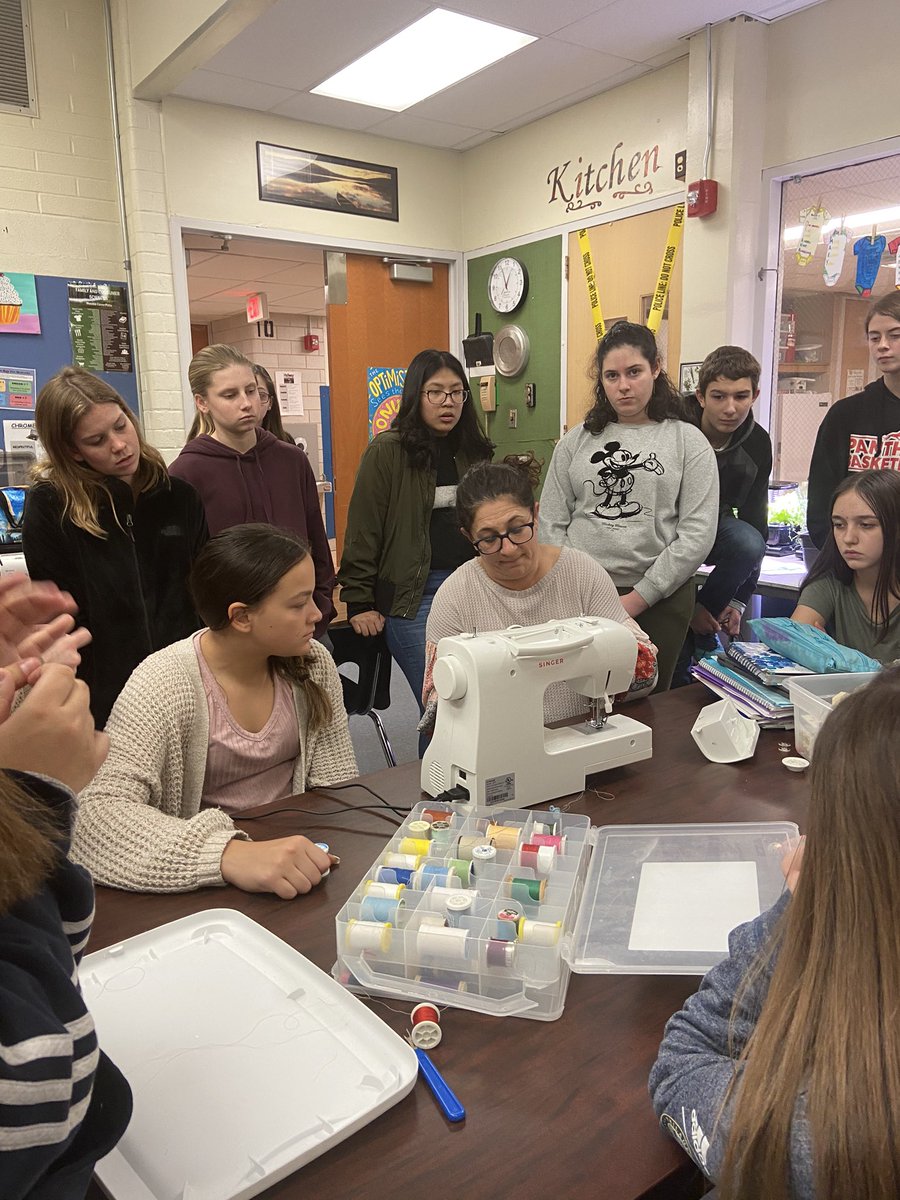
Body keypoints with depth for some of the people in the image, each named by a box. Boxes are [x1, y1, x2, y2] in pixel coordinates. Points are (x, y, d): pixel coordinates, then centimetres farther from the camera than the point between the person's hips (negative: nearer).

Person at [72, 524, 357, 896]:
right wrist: (228, 854, -39)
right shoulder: (165, 683, -17)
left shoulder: (312, 664, -4)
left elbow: (339, 788, 2)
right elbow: (97, 814, -27)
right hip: (201, 889, -3)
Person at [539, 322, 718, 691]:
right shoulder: (576, 441, 9)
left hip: (657, 600, -1)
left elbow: (698, 534, -6)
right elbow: (551, 525, 5)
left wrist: (637, 599, -11)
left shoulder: (688, 441, 2)